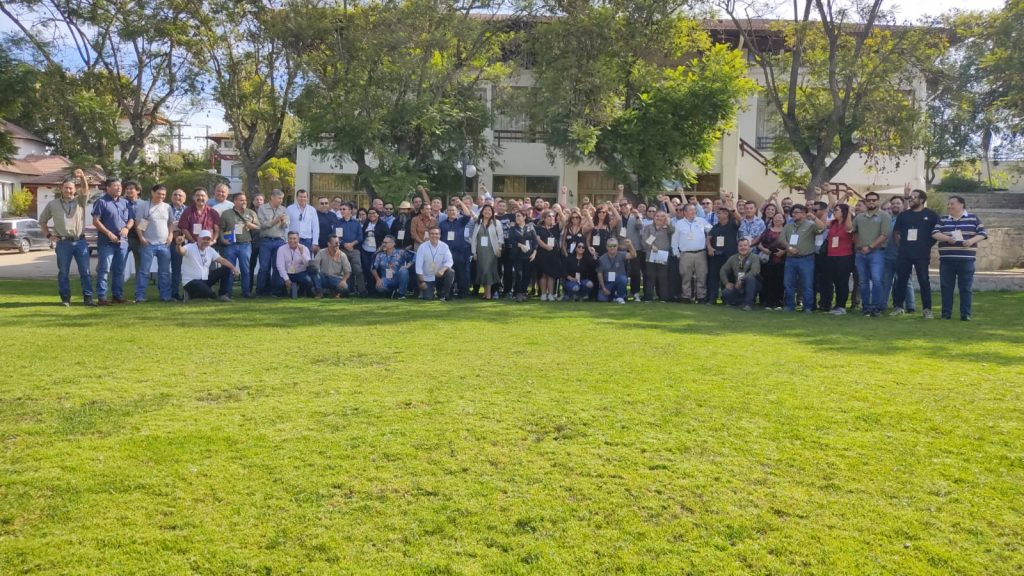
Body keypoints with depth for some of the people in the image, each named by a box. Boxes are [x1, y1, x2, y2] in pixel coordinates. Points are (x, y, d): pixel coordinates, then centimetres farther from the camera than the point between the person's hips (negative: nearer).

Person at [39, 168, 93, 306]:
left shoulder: (80, 201, 7)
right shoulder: (53, 204, 10)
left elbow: (85, 190, -13)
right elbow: (42, 220, 19)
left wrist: (82, 177, -33)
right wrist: (49, 235, 7)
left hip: (80, 241, 0)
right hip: (63, 243, 1)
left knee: (85, 271, 0)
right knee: (63, 272, 4)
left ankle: (88, 297, 6)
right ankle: (65, 298, 11)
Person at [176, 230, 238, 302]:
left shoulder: (210, 250, 7)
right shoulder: (190, 248, -12)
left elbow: (221, 260, 3)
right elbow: (181, 251, -33)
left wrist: (233, 267, -13)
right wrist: (179, 244, -58)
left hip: (205, 280, 7)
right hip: (191, 281, -7)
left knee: (226, 269, -1)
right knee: (208, 293, -33)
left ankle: (222, 295, 5)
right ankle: (191, 294, 0)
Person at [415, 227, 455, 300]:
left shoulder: (444, 246, -9)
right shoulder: (422, 247, -13)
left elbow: (449, 261, -13)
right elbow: (418, 266, -12)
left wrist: (443, 269, -34)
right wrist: (421, 282, -13)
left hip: (439, 275, 1)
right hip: (427, 278, -1)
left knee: (450, 272, -28)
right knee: (428, 298, -12)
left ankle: (443, 295, -8)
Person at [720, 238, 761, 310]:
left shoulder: (754, 257, -8)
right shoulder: (733, 258, 7)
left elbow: (755, 271, -24)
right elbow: (723, 270, 9)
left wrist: (741, 280, -29)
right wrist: (726, 283, -5)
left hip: (751, 287, -4)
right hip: (737, 288, 4)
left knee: (750, 278, -35)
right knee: (725, 293, -23)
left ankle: (749, 304, -24)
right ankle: (743, 301, 7)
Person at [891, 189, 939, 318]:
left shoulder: (931, 215, 1)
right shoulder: (903, 215, 10)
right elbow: (896, 232, 16)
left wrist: (929, 245, 0)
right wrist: (900, 246, 7)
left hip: (922, 254, -3)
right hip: (904, 254, 3)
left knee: (924, 281, 1)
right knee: (901, 280, 5)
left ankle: (927, 309, 5)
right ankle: (897, 307, 12)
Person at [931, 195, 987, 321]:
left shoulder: (973, 219, 6)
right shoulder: (942, 220, 11)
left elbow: (982, 234, 1)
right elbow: (935, 233, -1)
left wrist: (971, 241, -17)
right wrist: (948, 238, -18)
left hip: (966, 259, -2)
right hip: (946, 259, 2)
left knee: (965, 287, 1)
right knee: (946, 287, 3)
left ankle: (966, 314, 5)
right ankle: (946, 313, 9)